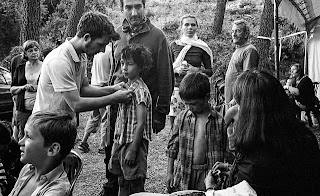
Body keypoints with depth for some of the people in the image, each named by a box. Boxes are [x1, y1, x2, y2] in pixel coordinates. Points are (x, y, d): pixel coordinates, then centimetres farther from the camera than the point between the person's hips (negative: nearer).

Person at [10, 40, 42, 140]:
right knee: (22, 137, 2)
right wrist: (24, 87, -5)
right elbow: (12, 90, 13)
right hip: (23, 110, 3)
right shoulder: (20, 68, 12)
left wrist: (39, 88, -13)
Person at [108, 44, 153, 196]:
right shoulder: (126, 87, 10)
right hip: (121, 142, 9)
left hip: (134, 143, -9)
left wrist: (132, 150, -21)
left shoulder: (140, 90, -16)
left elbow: (140, 124, -20)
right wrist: (117, 144, 14)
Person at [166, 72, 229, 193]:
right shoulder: (181, 118, 2)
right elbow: (172, 147, 8)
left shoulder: (219, 120, -4)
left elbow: (225, 152, 1)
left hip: (208, 174, -2)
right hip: (183, 175, 2)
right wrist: (170, 173, 7)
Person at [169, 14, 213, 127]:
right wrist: (177, 69, -8)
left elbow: (210, 71, 7)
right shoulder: (174, 45, 8)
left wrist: (196, 70, -9)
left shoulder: (202, 47, 4)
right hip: (177, 89, 1)